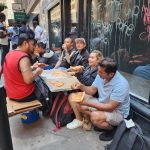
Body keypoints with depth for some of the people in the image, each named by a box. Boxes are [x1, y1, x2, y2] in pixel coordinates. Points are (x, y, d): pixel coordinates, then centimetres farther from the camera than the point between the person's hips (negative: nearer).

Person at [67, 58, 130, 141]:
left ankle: (111, 128, -5)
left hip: (117, 112, -6)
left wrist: (88, 103, -32)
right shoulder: (101, 76, -11)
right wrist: (81, 86, -20)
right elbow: (92, 90, 1)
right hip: (101, 104, 6)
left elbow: (110, 107, -31)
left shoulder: (121, 85, -32)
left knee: (95, 116, -39)